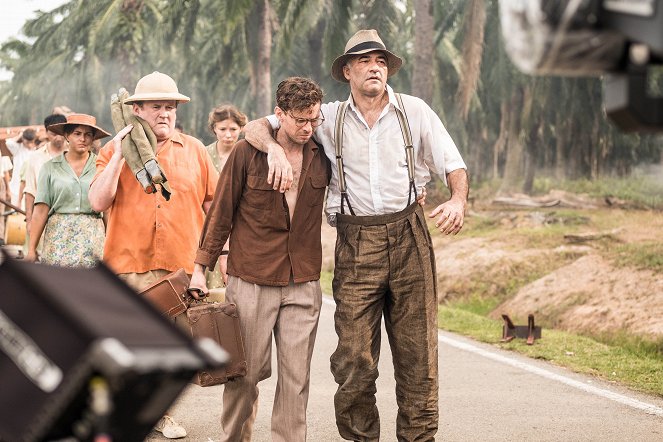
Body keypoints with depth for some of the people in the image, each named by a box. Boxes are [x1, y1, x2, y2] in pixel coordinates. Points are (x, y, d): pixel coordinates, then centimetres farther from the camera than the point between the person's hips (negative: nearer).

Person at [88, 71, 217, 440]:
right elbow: (98, 202, -5)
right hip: (128, 265, -1)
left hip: (182, 267, 1)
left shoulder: (194, 150, 10)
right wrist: (120, 155, -10)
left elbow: (214, 205, 12)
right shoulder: (115, 150, 7)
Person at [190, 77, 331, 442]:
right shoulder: (246, 154, -4)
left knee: (296, 377, 3)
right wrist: (201, 267, -1)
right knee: (246, 371, 5)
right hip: (251, 281, -2)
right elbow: (221, 214, 1)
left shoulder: (322, 158, 5)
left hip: (303, 285, 2)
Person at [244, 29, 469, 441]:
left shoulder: (415, 111, 5)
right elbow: (255, 127, 4)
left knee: (417, 351, 3)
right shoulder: (329, 118, 5)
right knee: (355, 357, -3)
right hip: (356, 242, 0)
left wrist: (458, 201, -16)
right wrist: (276, 148, -19)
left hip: (409, 236, 0)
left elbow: (453, 164, 5)